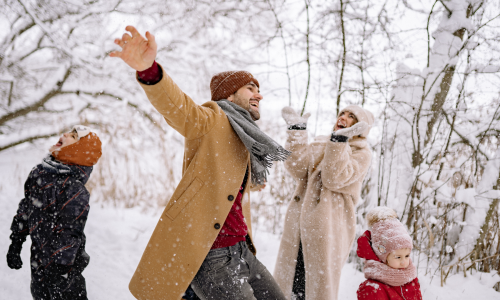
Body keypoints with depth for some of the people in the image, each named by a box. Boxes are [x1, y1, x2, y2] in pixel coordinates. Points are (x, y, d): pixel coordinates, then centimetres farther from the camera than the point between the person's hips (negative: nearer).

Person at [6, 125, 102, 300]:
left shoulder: (74, 190, -24)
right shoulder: (40, 172, 0)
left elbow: (69, 236, -23)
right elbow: (26, 208, 12)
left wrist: (56, 274, -20)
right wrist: (15, 243, 16)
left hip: (58, 263, -7)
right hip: (39, 257, 7)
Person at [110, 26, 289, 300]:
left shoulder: (244, 142, 20)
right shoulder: (212, 121, -6)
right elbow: (175, 105, -30)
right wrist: (149, 71, -46)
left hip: (240, 251, 9)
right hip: (209, 256, -9)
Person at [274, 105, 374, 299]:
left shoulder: (361, 153, 2)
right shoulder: (320, 144, 17)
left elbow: (336, 178, -15)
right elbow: (297, 168, 0)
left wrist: (340, 140, -22)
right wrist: (296, 132, -4)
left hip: (327, 227, -5)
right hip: (299, 224, 5)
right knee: (287, 283, 9)